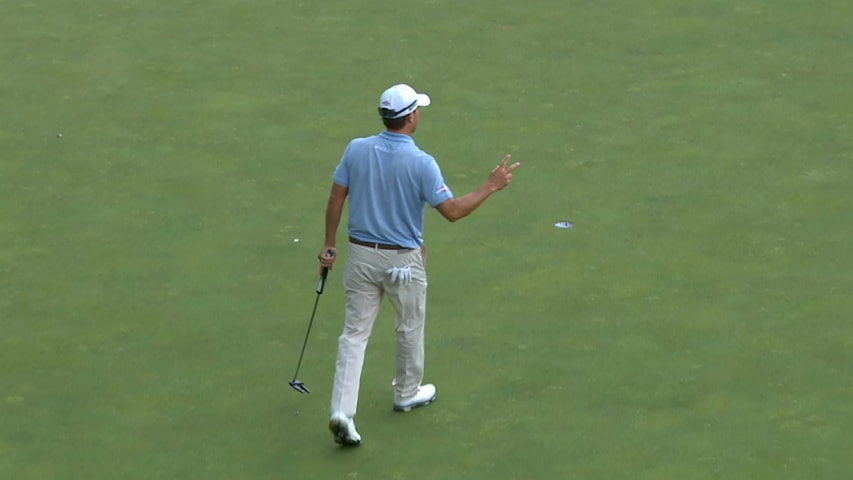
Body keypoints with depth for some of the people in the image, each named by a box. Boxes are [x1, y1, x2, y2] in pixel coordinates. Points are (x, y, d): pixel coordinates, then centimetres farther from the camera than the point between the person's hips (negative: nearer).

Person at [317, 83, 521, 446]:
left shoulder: (356, 150, -6)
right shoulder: (421, 162, -18)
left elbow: (336, 199, -1)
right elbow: (452, 211, -17)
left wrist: (329, 245, 10)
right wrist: (491, 187, -6)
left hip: (361, 254, 3)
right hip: (403, 260, -3)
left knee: (355, 333, 4)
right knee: (410, 328, 20)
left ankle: (342, 411, -8)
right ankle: (407, 393, 38)